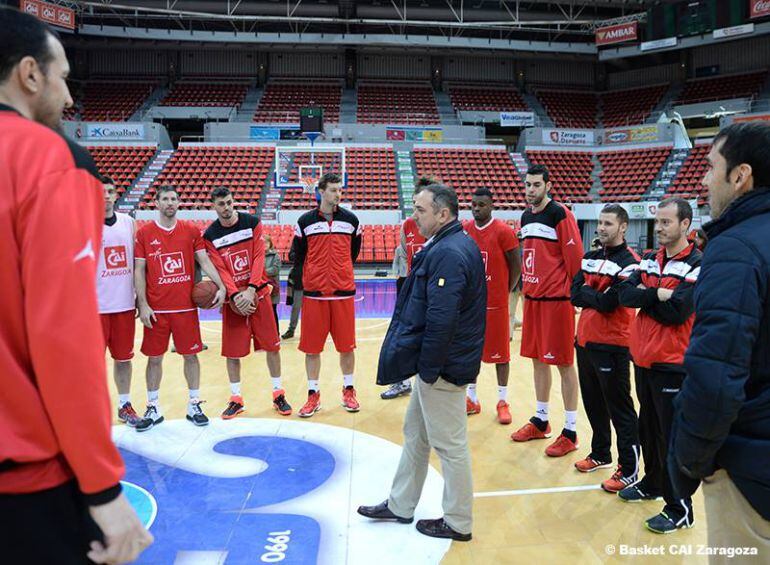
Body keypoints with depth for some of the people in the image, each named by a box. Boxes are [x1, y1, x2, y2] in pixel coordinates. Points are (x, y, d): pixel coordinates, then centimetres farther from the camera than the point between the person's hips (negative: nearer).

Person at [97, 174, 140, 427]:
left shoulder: (128, 222, 7)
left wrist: (139, 298, 10)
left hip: (125, 304, 4)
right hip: (95, 307, -4)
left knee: (124, 357, 14)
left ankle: (125, 405, 27)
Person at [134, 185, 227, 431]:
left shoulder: (191, 231, 4)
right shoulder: (144, 233, 0)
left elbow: (205, 261, 2)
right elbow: (139, 271, 0)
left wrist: (220, 286, -12)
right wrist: (143, 305, -7)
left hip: (186, 306, 1)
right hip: (156, 309, -1)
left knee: (190, 355, 7)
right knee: (154, 358, 7)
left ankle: (194, 406, 20)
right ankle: (153, 409, 22)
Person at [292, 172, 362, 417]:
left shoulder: (351, 220, 3)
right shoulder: (305, 221, 0)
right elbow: (298, 256, 8)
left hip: (344, 291, 1)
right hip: (313, 292, 0)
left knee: (346, 346, 7)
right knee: (312, 347, 5)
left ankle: (348, 391, 23)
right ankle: (313, 395, 18)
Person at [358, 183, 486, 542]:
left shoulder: (447, 253, -23)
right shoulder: (455, 245, 11)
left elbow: (442, 321, -28)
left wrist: (427, 368, -18)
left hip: (443, 365, -11)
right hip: (438, 361, 11)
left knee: (449, 444, 6)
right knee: (415, 433, 21)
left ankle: (457, 522, 25)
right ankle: (400, 505, 37)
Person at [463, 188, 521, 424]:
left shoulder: (503, 231, -10)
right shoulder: (464, 230, 3)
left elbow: (516, 267, -4)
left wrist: (505, 291, 1)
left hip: (496, 302, -4)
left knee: (499, 351, 6)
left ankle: (503, 401, 18)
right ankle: (472, 399, 23)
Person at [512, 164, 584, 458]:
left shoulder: (560, 214, -11)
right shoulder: (526, 217, 13)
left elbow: (575, 257, -13)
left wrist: (576, 295, -12)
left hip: (556, 299, -8)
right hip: (532, 298, 8)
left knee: (563, 363, 0)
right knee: (538, 359, 15)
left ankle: (570, 432, 12)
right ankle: (540, 422, 29)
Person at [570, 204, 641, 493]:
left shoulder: (629, 261, -11)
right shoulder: (591, 257, 11)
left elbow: (608, 303, -20)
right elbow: (574, 294, 4)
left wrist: (586, 292, -5)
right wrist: (596, 296, -12)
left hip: (612, 345, -7)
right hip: (585, 340, 7)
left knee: (619, 408, 2)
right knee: (593, 403, 18)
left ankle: (629, 469, 14)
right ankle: (600, 454, 35)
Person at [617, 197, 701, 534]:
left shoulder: (697, 265, -11)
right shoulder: (650, 260, 9)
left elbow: (676, 312, -20)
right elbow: (625, 294, -3)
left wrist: (646, 296, -7)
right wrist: (658, 295, -16)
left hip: (671, 364, -6)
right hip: (642, 359, 7)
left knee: (672, 437, 1)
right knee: (648, 429, 19)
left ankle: (680, 510, 14)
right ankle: (652, 484, 37)